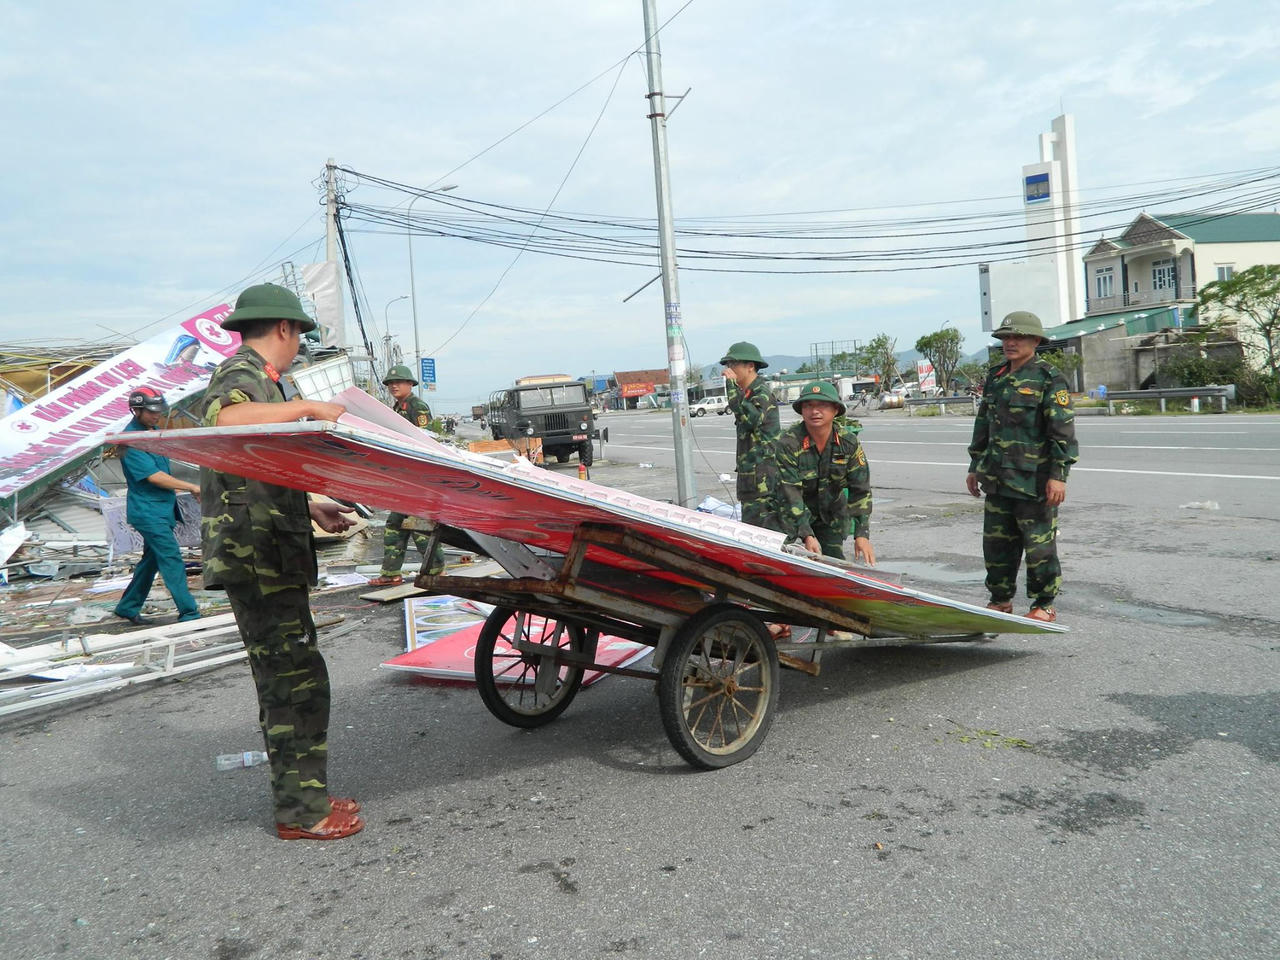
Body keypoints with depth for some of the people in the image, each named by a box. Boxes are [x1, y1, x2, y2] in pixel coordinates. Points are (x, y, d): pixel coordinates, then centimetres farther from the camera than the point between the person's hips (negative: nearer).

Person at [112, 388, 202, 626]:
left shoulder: (154, 430, 11)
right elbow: (154, 477, -21)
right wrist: (191, 487, -18)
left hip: (162, 508, 9)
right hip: (148, 510, -9)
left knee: (151, 559, 16)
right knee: (172, 559, -11)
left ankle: (127, 607, 29)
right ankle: (188, 613, -10)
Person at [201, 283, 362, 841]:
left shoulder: (253, 378, 23)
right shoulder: (241, 373, -8)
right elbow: (224, 417, -34)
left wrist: (310, 510, 27)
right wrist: (309, 407, -28)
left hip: (269, 557, 11)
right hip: (256, 556, -11)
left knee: (283, 679, 14)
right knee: (298, 679, -8)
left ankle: (299, 795, 23)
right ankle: (300, 811, -1)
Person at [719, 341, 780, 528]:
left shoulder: (762, 393, -13)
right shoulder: (748, 393, 19)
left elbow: (751, 418, -32)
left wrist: (731, 385, -27)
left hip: (763, 476, -10)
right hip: (750, 475, 10)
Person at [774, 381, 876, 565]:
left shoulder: (848, 442, -12)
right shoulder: (787, 444, -23)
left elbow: (860, 490, -11)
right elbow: (790, 494, -26)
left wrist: (862, 535, -20)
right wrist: (807, 536, -33)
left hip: (832, 516, 3)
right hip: (794, 517, -3)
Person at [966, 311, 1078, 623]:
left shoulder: (1049, 379, -7)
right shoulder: (995, 378, 14)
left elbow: (1063, 431, -11)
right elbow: (983, 424, 21)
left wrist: (1058, 475, -16)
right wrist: (975, 466, 20)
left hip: (1034, 481, -7)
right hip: (997, 479, 7)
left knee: (1039, 545, 1)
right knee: (996, 542, 12)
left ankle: (1044, 605, 15)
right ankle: (1000, 600, 25)